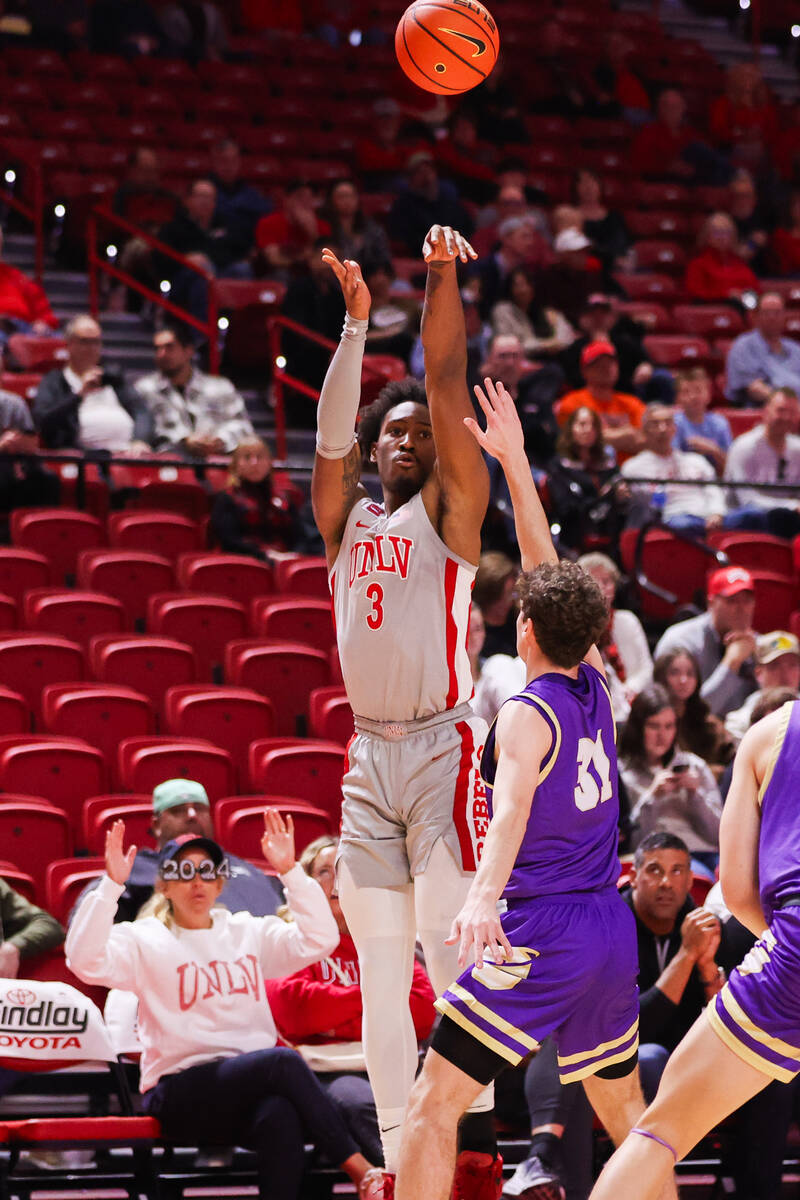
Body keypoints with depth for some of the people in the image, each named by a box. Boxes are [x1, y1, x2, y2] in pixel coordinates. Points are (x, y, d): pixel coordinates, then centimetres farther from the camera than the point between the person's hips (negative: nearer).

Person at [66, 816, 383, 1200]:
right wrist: (112, 885, -16)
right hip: (180, 1092, -3)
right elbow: (85, 961, -10)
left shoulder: (249, 932, 19)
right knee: (283, 1060, -31)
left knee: (281, 1116, -36)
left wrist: (291, 871, 0)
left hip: (251, 1083, 3)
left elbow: (319, 939, 8)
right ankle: (360, 1169, -26)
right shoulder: (145, 941, 7)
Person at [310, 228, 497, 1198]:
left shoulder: (447, 507, 5)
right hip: (369, 755, 5)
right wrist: (356, 323, -1)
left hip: (441, 747, -5)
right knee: (380, 972, 2)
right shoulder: (345, 518, 18)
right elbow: (330, 433, 4)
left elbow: (445, 382, -4)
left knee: (452, 954, -12)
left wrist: (441, 278, -11)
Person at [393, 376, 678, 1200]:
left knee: (434, 1104, -6)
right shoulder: (594, 687, 8)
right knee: (625, 1110, 20)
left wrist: (482, 897, -48)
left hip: (539, 936, -8)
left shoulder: (526, 714, -12)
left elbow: (513, 807, -32)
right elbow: (548, 569, 17)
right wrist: (513, 461, 21)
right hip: (611, 930, 8)